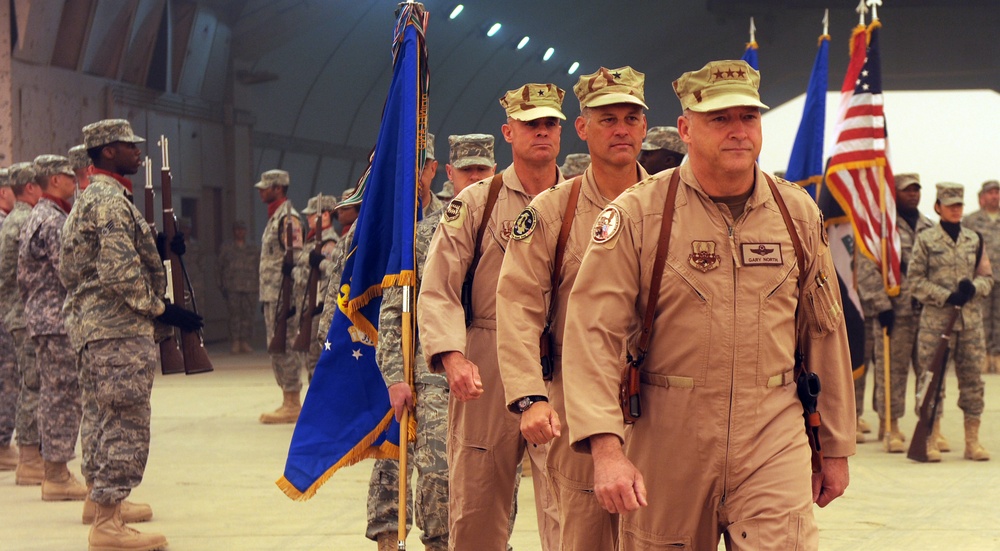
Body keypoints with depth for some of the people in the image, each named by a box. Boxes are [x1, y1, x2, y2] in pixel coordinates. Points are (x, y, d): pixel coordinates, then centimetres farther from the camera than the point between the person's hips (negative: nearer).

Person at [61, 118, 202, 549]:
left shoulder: (91, 198, 19)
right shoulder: (110, 202, -15)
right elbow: (121, 273, -22)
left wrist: (161, 247, 16)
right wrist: (163, 311, -14)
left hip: (94, 324, 11)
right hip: (118, 328, -11)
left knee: (111, 417, 20)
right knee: (128, 420, -9)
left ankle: (101, 494, 31)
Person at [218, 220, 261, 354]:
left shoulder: (254, 248, 14)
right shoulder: (226, 248, 11)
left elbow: (259, 267, 15)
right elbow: (221, 267, 9)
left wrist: (259, 285, 6)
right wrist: (222, 286, 1)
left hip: (250, 287, 1)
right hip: (232, 287, -1)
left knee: (248, 314, -2)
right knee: (234, 314, -7)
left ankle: (245, 342, 2)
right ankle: (235, 342, -5)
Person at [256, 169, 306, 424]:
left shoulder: (288, 218, -12)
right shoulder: (274, 218, 19)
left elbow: (293, 261, -18)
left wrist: (287, 299, -22)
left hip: (283, 296, -10)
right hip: (271, 295, 10)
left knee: (285, 348, -9)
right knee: (277, 349, 11)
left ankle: (293, 405, -6)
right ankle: (288, 402, 16)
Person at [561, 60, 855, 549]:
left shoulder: (799, 214, 6)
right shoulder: (635, 215, -6)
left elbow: (824, 333, 13)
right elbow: (594, 336, -12)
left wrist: (835, 447, 15)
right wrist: (606, 448, -22)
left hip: (774, 437, 2)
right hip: (666, 438, -1)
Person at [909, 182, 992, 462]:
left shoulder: (975, 240, 10)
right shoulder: (925, 240, 0)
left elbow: (987, 276, 13)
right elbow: (915, 280, -3)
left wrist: (973, 287, -9)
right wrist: (946, 297, -14)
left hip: (970, 320, 3)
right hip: (935, 320, -3)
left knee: (972, 379, 4)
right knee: (932, 379, -2)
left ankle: (972, 441, 11)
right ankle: (931, 442, 4)